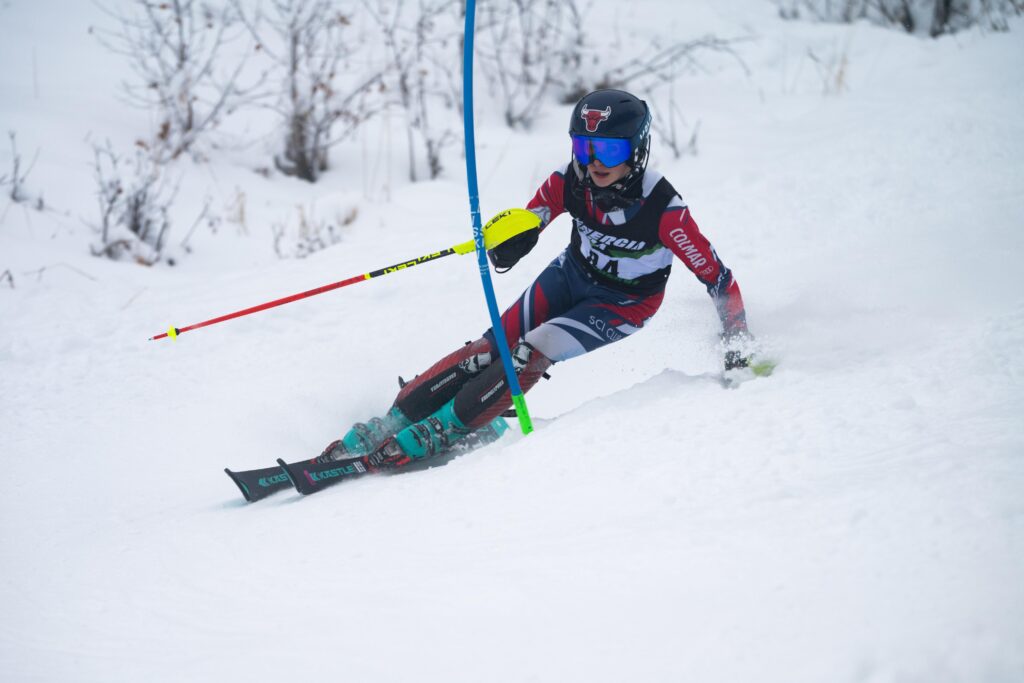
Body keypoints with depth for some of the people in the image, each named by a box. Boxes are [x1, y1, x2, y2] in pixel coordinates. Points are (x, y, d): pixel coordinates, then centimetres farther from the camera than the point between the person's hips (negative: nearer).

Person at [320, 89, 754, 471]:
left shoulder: (662, 209, -32)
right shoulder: (568, 183, -20)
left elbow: (716, 276, -23)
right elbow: (522, 231, -9)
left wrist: (737, 342, -22)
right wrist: (505, 243, -33)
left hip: (624, 305, -4)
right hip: (572, 276, 4)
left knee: (535, 351, -24)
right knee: (493, 347, -12)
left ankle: (437, 434, -20)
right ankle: (393, 421, -11)